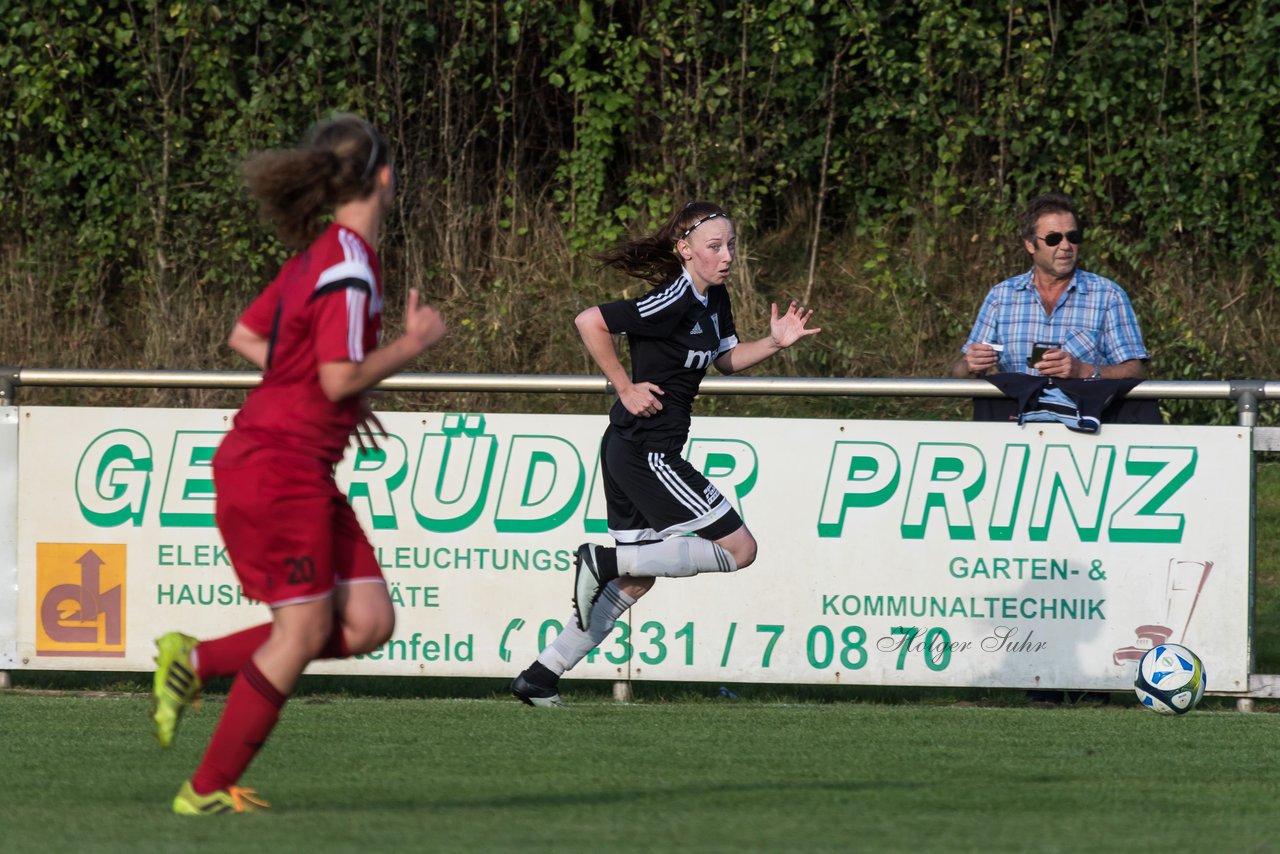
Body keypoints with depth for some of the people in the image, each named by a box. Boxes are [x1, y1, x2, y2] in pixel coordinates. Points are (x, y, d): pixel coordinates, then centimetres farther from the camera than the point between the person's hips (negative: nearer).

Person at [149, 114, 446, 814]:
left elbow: (244, 336, 21)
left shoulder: (320, 255, 12)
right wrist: (413, 343, -8)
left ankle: (195, 660, 11)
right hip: (278, 465, -9)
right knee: (303, 632, -6)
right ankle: (207, 791, 1)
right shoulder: (349, 266, -16)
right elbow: (340, 380, -21)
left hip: (302, 469, 9)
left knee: (368, 624, 3)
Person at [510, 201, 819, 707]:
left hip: (629, 451, 10)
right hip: (647, 452, -10)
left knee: (636, 579, 17)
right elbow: (589, 322, -21)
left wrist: (775, 342, 6)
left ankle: (541, 676, 18)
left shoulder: (714, 297, 10)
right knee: (740, 548, -5)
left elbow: (726, 359, 23)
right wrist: (625, 387, -16)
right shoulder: (673, 303, -19)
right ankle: (605, 561, -6)